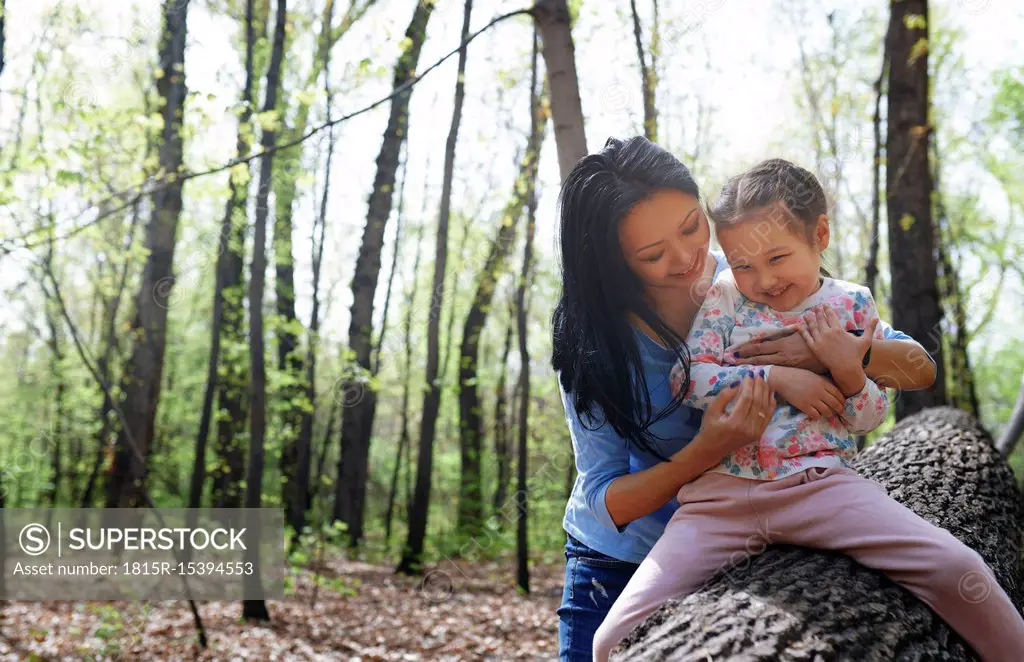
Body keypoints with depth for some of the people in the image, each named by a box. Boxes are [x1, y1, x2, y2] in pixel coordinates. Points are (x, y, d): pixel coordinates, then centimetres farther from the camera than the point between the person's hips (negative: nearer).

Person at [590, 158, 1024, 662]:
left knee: (958, 570, -18)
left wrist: (848, 368, -10)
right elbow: (691, 380, -3)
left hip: (822, 483, 1)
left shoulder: (852, 304, 9)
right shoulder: (724, 298, 8)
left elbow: (869, 420, 10)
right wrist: (777, 378, -9)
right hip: (721, 490, 0)